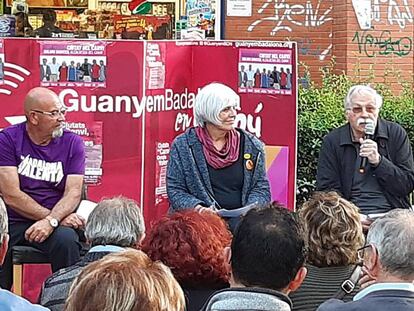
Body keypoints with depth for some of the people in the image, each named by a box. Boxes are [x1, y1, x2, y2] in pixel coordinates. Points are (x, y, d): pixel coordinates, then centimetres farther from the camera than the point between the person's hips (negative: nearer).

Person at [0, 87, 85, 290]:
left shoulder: (72, 143, 6)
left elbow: (73, 193, -2)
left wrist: (51, 221, -22)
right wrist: (59, 218, -11)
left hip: (56, 222, 1)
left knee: (66, 240, -31)